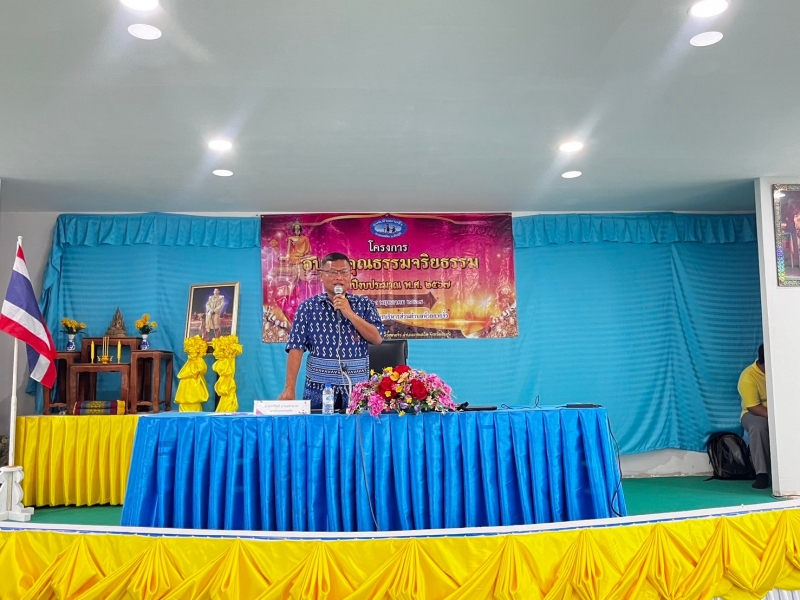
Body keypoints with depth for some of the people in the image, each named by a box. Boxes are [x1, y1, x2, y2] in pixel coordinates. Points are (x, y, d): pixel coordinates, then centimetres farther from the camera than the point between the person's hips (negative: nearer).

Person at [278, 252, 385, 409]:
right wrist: (290, 388, -12)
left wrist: (350, 314, -13)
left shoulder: (365, 304, 5)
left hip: (357, 390, 1)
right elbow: (296, 348, -4)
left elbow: (377, 338, -5)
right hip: (318, 390, 0)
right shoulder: (308, 307, 2)